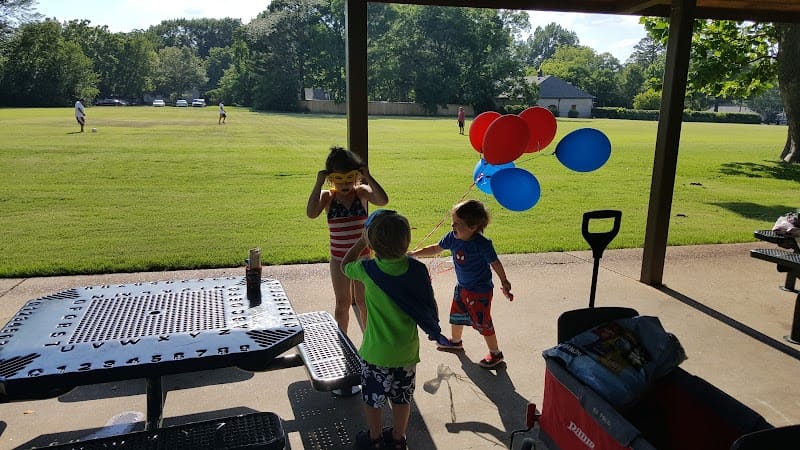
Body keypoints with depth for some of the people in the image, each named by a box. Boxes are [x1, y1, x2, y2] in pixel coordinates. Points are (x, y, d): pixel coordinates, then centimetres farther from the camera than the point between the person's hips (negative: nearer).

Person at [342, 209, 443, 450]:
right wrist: (433, 329, 10)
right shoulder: (418, 269, -16)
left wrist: (361, 241, 8)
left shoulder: (368, 270, -19)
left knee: (373, 399, 21)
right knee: (402, 399, 22)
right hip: (407, 351, 2)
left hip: (375, 352, -2)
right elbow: (431, 305, -7)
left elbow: (345, 266, 3)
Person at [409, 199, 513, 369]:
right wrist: (414, 254, 4)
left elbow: (495, 263, -16)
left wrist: (504, 282, -13)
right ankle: (455, 341, 51)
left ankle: (495, 353, 22)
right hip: (462, 286, 7)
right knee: (456, 315, 24)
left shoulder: (482, 244, -27)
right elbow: (436, 249, 5)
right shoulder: (452, 238, -10)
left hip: (480, 290, -7)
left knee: (483, 322, 2)